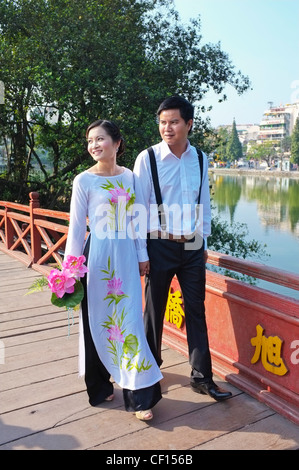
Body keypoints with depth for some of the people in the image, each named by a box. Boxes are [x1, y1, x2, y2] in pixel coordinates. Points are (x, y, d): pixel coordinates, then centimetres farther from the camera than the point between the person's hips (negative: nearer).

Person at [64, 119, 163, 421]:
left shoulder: (129, 176, 6)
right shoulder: (84, 180, -4)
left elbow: (134, 218, 11)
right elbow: (77, 225, -4)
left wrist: (142, 254, 11)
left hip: (126, 255, 3)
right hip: (98, 255, -3)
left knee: (129, 320, 4)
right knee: (97, 320, 8)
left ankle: (138, 395, 13)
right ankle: (99, 387, 28)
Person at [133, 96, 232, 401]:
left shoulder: (200, 159, 4)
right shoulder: (148, 158, -8)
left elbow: (204, 202, 11)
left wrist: (204, 242, 11)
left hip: (192, 247, 3)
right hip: (160, 245, -3)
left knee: (196, 310, 8)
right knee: (154, 309, 10)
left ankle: (201, 376, 20)